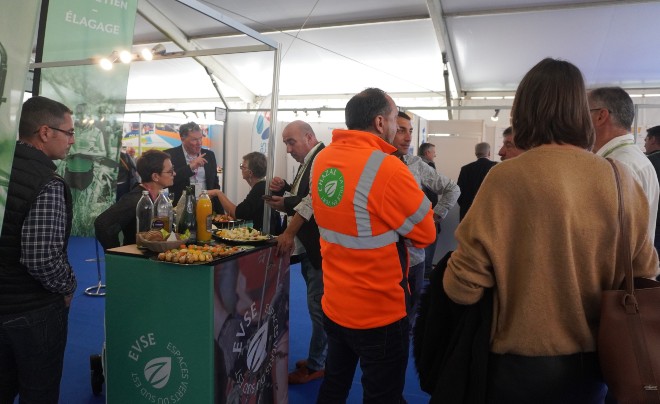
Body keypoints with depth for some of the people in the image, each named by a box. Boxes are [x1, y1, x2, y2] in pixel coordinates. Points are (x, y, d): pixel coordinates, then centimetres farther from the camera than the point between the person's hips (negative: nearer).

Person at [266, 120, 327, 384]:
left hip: (319, 247, -10)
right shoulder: (307, 161, 14)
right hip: (307, 246, 10)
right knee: (318, 306, 18)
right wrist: (284, 189, -1)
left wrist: (287, 204, -21)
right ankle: (320, 358, 33)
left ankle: (316, 365, 18)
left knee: (318, 306, 2)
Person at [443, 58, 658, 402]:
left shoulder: (507, 177, -20)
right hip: (594, 362, 4)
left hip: (522, 363, -3)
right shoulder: (620, 178, -7)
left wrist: (453, 274, 3)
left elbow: (463, 287, -19)